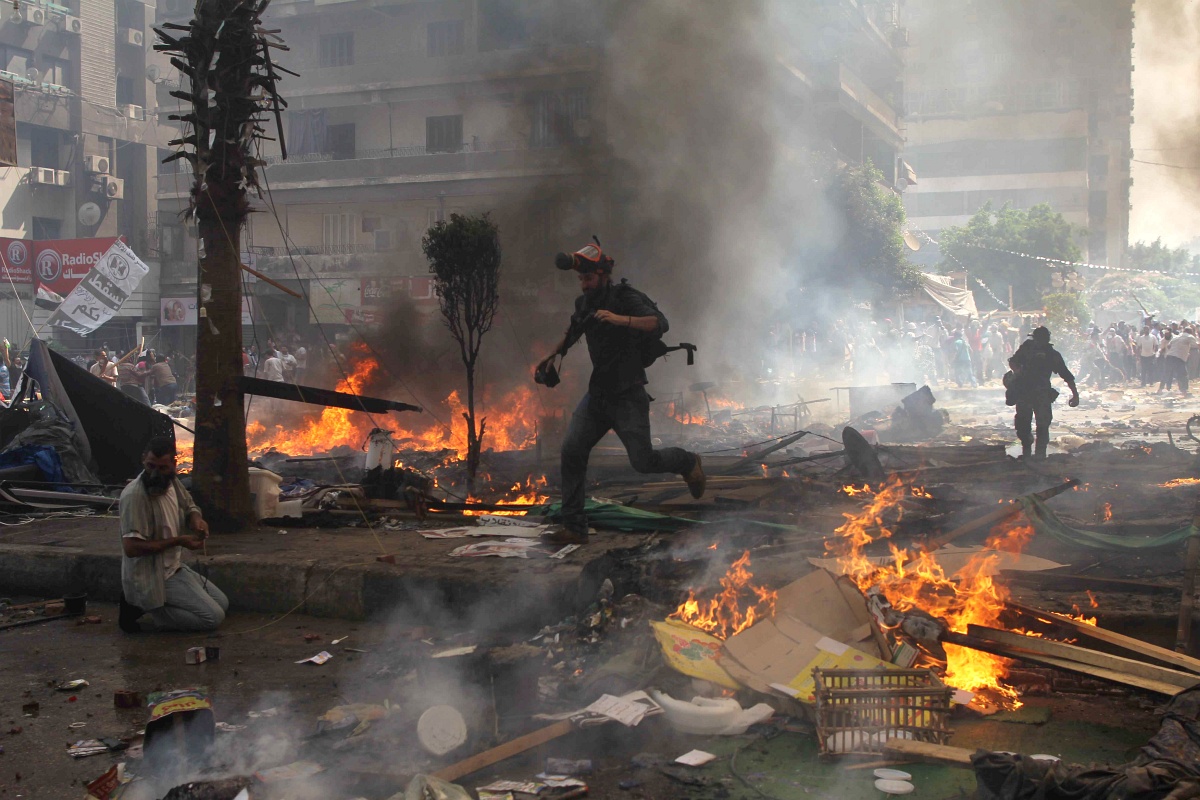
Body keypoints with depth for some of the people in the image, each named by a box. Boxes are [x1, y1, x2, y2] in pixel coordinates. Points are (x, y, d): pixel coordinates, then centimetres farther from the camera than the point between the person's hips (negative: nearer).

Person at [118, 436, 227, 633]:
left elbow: (189, 506, 19)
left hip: (174, 568, 9)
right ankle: (140, 608, -4)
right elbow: (131, 547, -29)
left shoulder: (171, 482, 0)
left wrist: (196, 519, -6)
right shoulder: (135, 495, -25)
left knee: (222, 603, 15)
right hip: (151, 578, -9)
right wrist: (178, 541, -23)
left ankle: (143, 604, 11)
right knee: (214, 616, -12)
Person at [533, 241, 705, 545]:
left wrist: (620, 319, -39)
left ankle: (687, 462, 26)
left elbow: (660, 323, -29)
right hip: (597, 394, 6)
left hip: (627, 397, -6)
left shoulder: (626, 298, -13)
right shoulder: (584, 303, 9)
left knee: (643, 461, -8)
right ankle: (573, 527, -2)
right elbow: (574, 329, 32)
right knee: (571, 451, -8)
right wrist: (553, 355, 25)